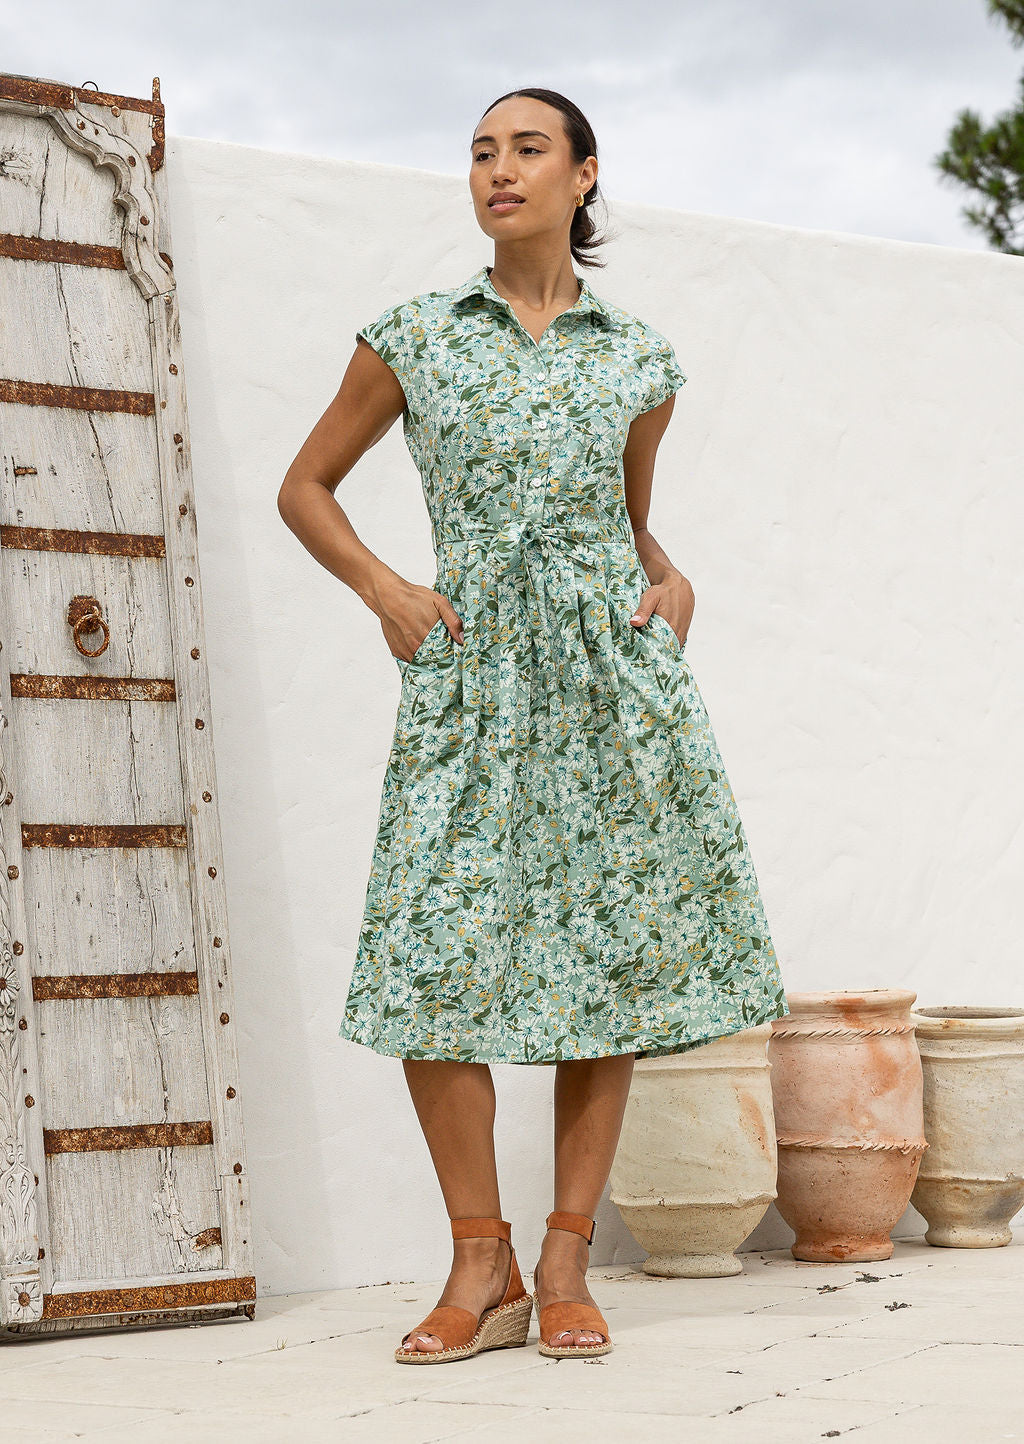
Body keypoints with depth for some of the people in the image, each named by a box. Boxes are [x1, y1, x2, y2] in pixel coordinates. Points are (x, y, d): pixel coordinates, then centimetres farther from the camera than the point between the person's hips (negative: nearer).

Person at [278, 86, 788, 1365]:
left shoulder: (638, 359, 11)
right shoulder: (412, 336, 7)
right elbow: (305, 487, 14)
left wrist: (671, 580, 5)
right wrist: (383, 588, 0)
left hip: (613, 660, 1)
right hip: (469, 664, -1)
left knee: (613, 949, -2)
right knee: (436, 956, -9)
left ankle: (566, 1264, 6)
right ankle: (482, 1268, 0)